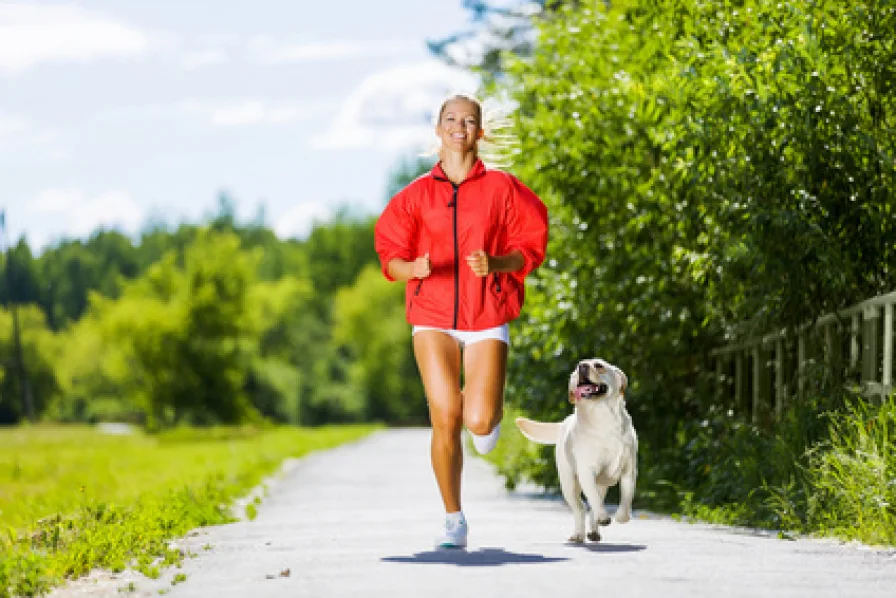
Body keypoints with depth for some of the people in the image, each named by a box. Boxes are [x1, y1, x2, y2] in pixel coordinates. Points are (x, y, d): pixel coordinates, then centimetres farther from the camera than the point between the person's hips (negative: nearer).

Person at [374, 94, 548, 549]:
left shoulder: (502, 188, 2)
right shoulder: (415, 195, 6)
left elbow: (528, 249, 2)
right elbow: (391, 258, 6)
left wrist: (495, 264, -18)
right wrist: (413, 268, -18)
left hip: (486, 321, -1)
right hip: (433, 321, 1)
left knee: (479, 422, -12)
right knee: (445, 420, -9)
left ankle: (490, 412, 29)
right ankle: (454, 521, 6)